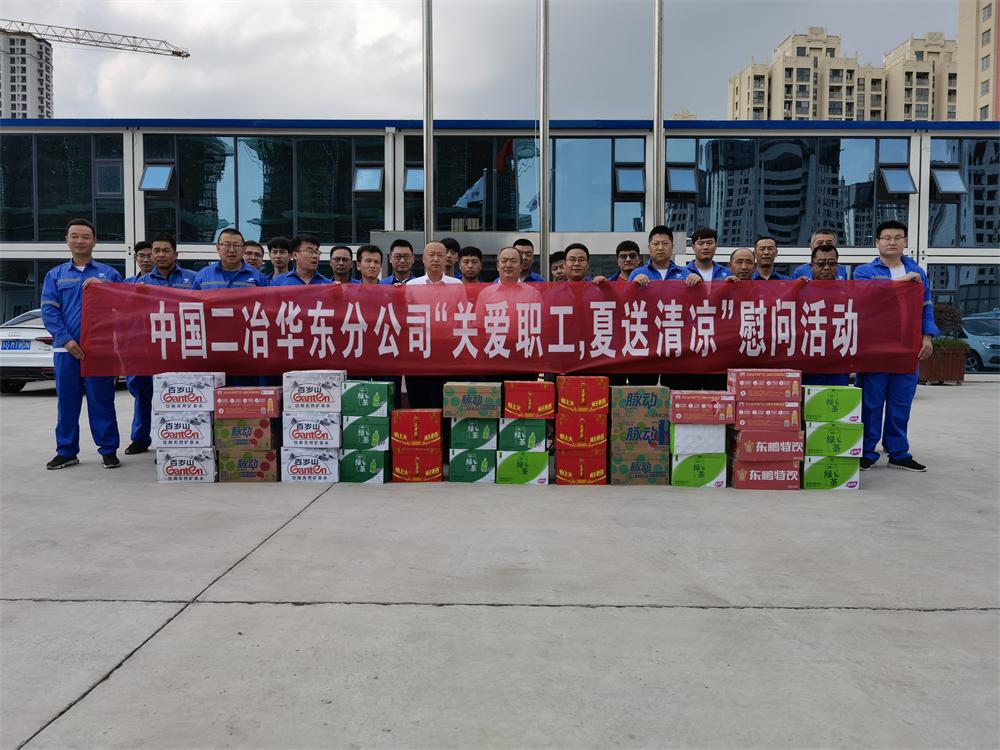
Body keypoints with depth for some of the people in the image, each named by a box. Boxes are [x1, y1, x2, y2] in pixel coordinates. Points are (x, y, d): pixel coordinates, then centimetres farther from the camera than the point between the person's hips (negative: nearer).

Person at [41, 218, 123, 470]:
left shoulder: (109, 273, 10)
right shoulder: (55, 275, 12)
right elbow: (48, 311, 3)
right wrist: (66, 339, -10)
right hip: (66, 348, 2)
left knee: (102, 400, 1)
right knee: (67, 401, 7)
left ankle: (108, 450, 7)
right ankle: (66, 451, 16)